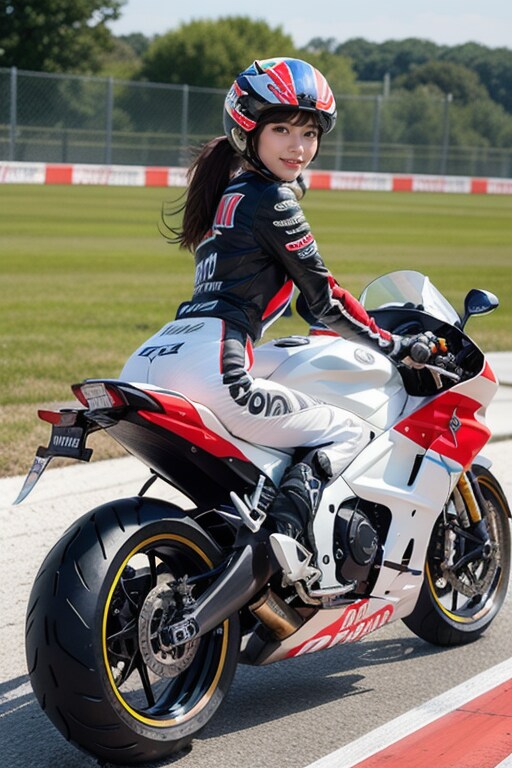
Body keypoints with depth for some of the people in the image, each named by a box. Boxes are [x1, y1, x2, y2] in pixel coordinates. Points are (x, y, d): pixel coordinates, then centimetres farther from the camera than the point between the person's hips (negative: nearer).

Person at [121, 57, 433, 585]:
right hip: (208, 371, -9)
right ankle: (287, 523, -17)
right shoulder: (272, 198, -1)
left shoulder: (227, 190, 26)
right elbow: (323, 300, 3)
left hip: (146, 365, 9)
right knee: (349, 433, 6)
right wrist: (397, 347, 16)